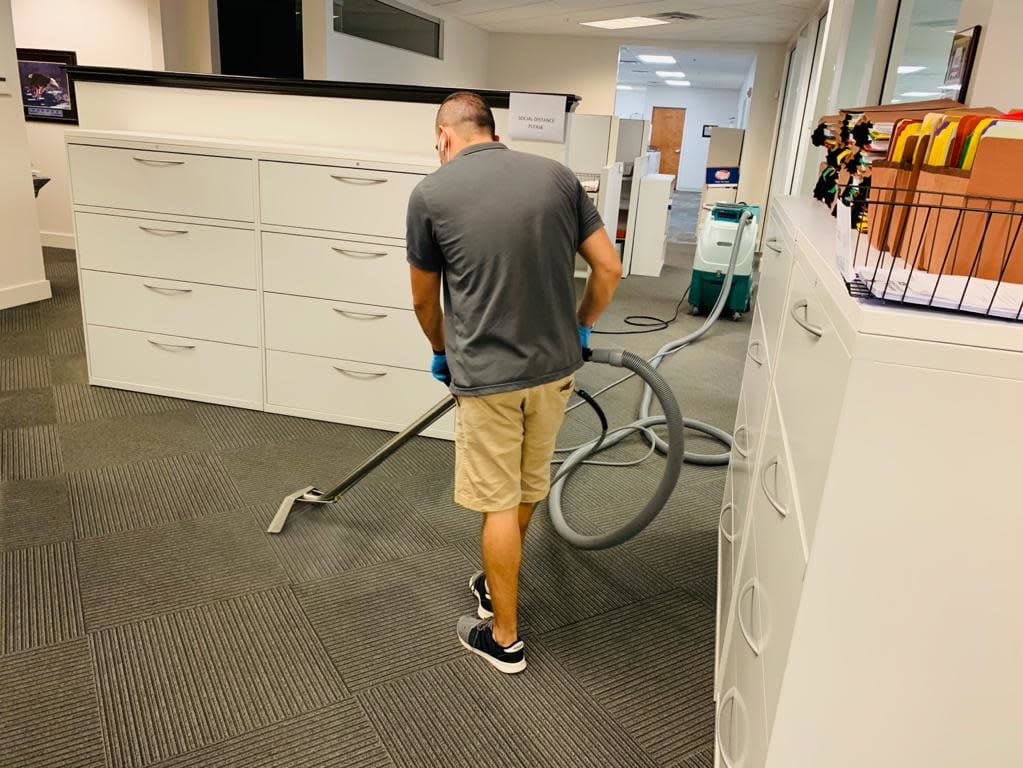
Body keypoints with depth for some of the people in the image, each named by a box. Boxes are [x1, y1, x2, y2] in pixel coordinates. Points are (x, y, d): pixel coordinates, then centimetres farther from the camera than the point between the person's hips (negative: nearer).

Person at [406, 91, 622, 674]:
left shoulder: (431, 193, -4)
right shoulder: (557, 176, 3)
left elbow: (425, 300, 6)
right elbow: (609, 268, 3)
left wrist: (442, 353, 24)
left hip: (487, 372, -4)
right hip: (555, 365, 4)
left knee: (498, 502, 9)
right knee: (529, 488, 22)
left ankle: (504, 637, 24)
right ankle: (500, 585, 44)